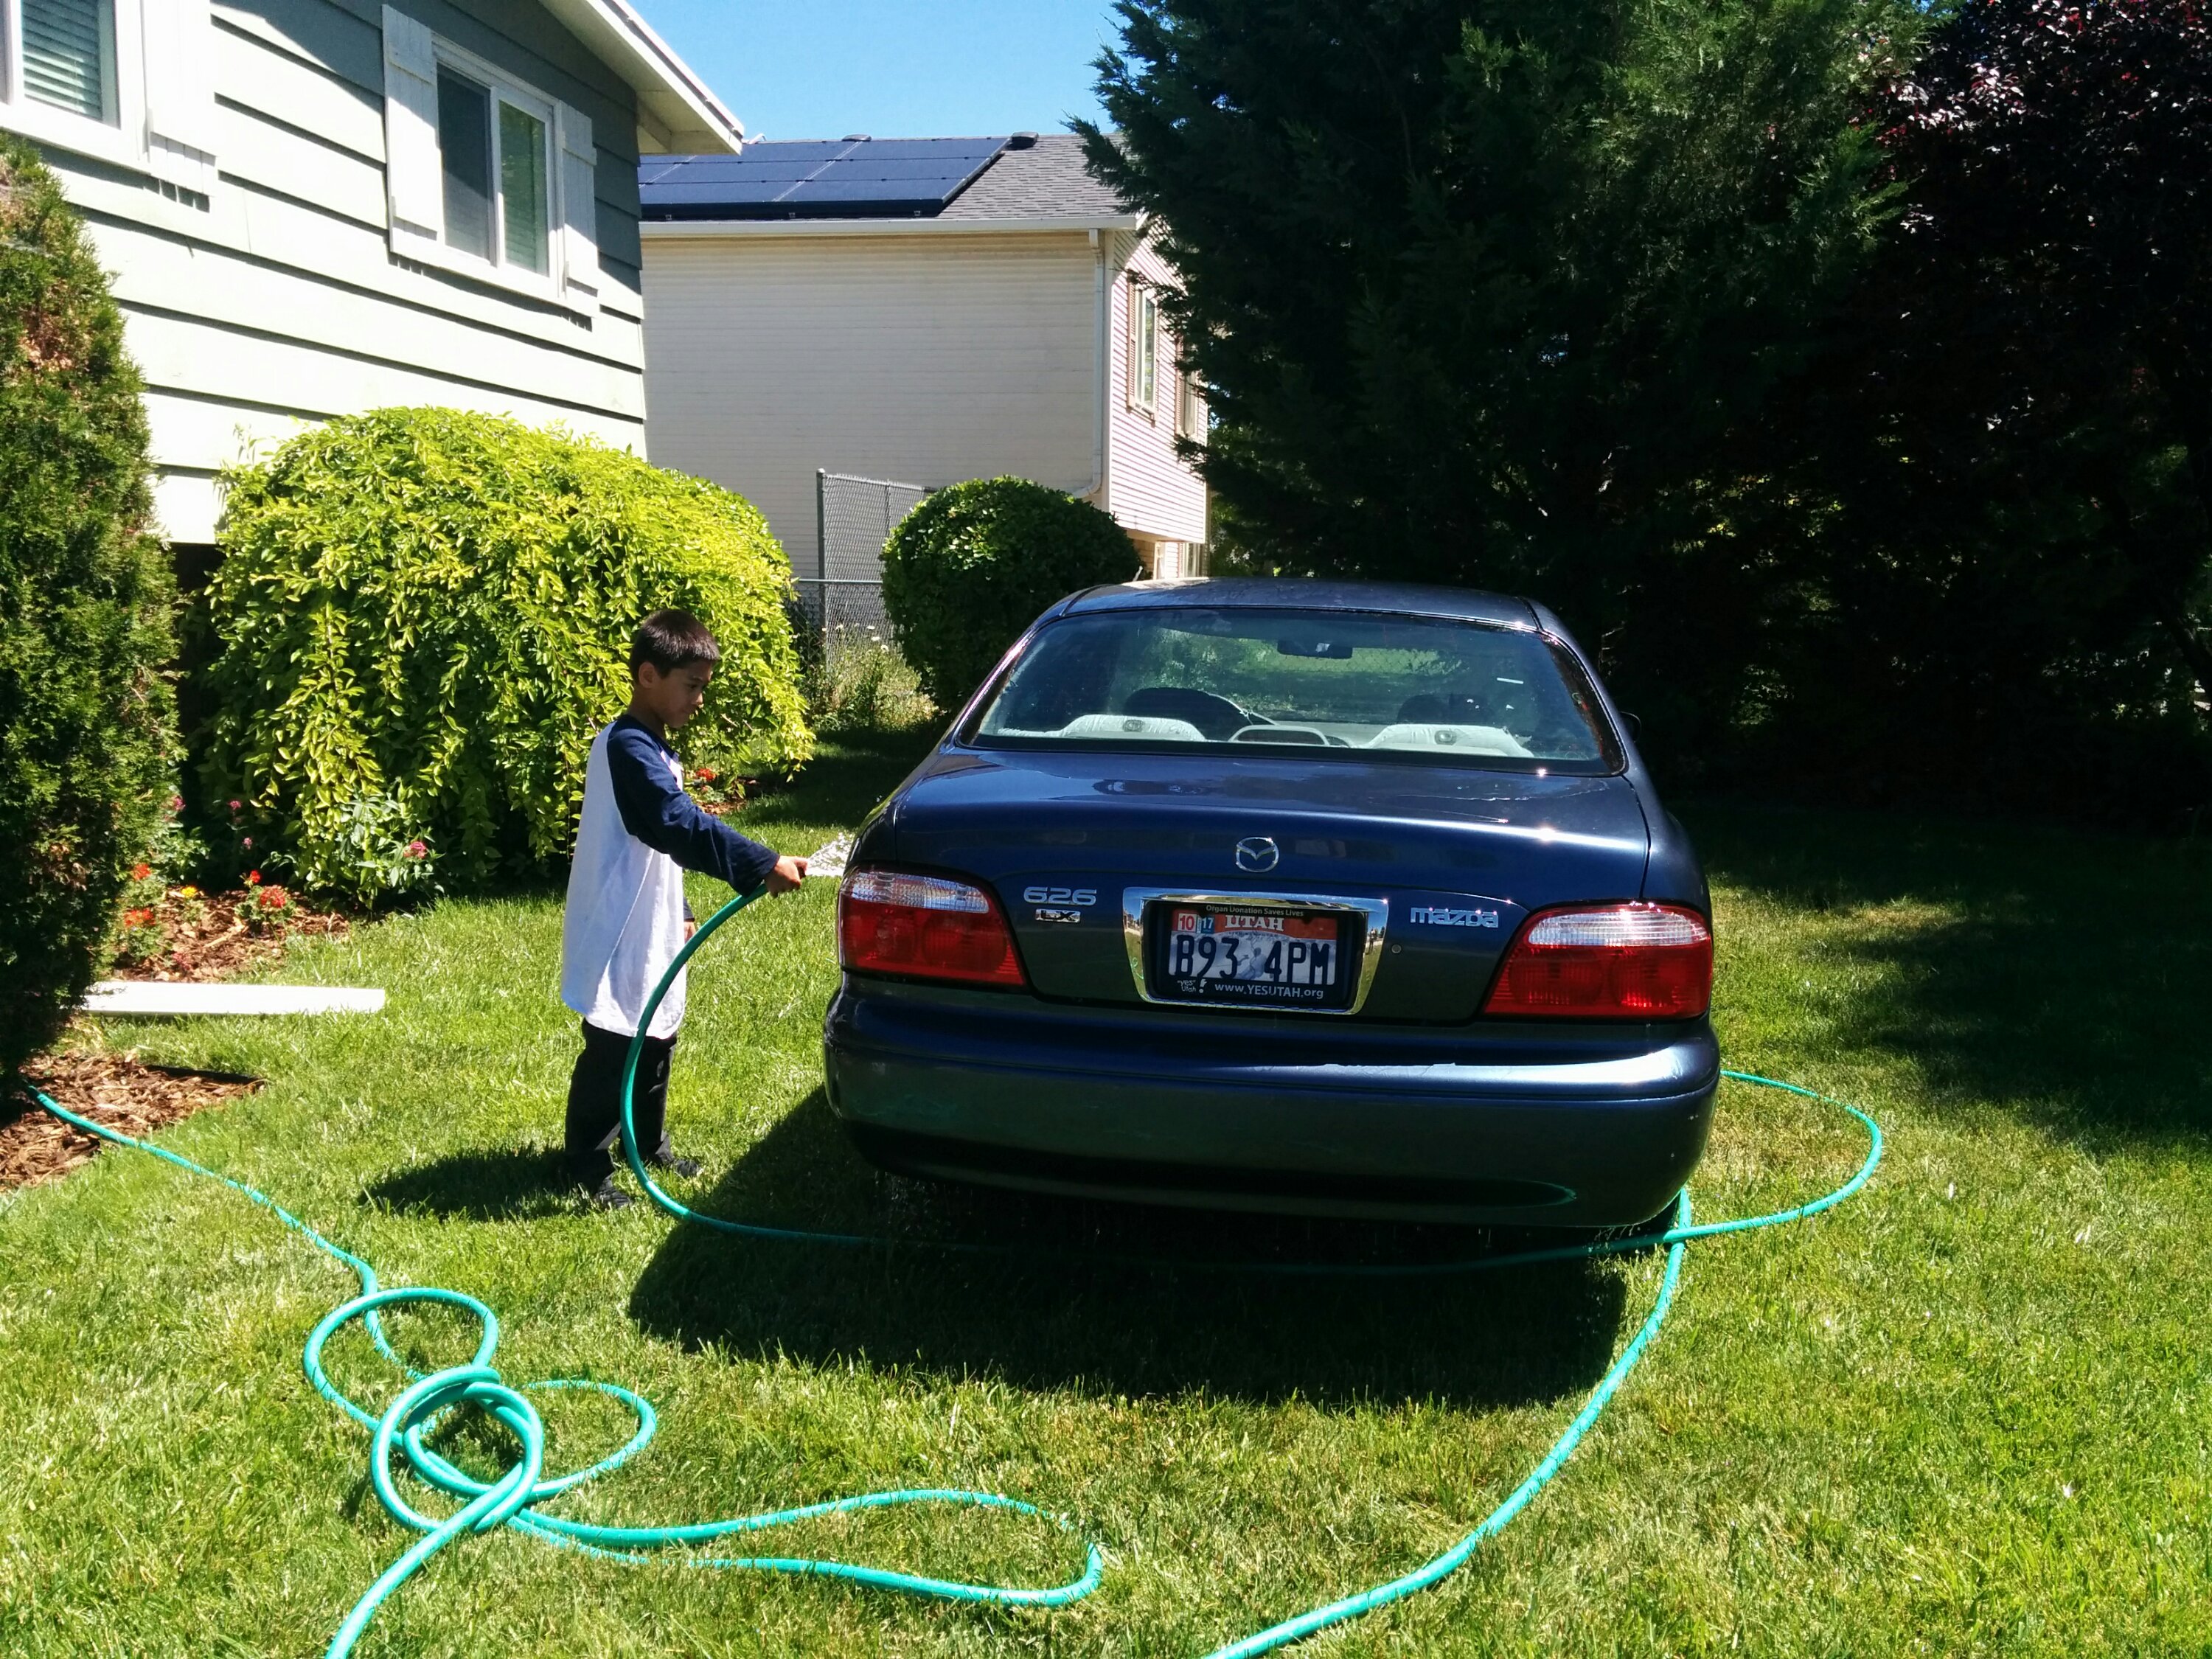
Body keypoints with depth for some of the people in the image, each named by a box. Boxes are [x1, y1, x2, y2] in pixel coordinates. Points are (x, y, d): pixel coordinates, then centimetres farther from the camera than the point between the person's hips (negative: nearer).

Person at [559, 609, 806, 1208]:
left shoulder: (653, 748, 11)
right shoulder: (628, 747, -21)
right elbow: (683, 825, -31)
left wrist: (679, 912, 22)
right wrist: (763, 866, -34)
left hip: (651, 931, 10)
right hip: (619, 936, -10)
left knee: (656, 1042, 19)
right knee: (611, 1053, -1)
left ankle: (650, 1144, 34)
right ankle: (590, 1168, 10)